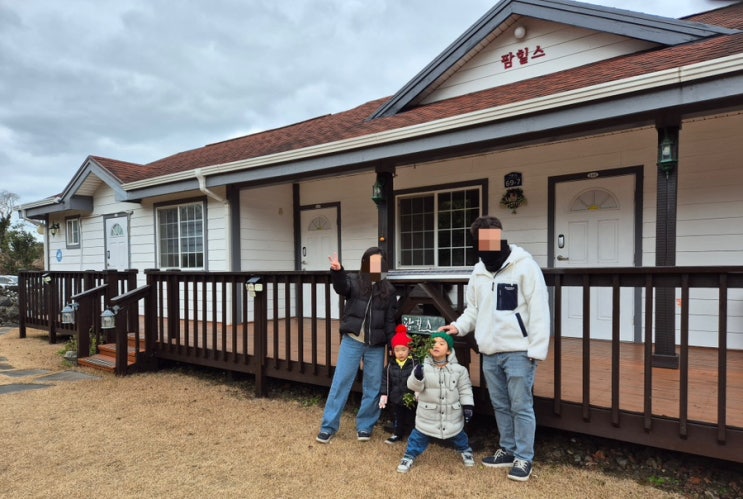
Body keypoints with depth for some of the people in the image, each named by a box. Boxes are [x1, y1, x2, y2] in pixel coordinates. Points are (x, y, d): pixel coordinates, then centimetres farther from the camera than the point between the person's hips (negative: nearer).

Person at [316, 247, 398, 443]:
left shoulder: (388, 289, 8)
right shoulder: (354, 281, 2)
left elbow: (390, 321, 8)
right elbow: (341, 288, -22)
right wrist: (337, 271, -43)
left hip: (376, 345, 2)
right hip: (352, 341, -2)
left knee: (373, 387, 9)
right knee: (340, 382, 3)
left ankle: (365, 425, 26)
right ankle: (329, 426, 15)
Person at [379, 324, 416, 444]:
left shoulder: (414, 363, -15)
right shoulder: (391, 364, -3)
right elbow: (386, 380, 1)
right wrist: (384, 394, -2)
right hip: (395, 399, 3)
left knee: (410, 418, 13)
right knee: (397, 418, 19)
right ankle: (397, 434, 37)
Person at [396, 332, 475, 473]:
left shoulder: (458, 369, -9)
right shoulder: (423, 367, -14)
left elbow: (465, 389, -1)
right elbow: (414, 386, -19)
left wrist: (468, 406, -7)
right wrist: (417, 377, -39)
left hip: (452, 414, 1)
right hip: (428, 413, -1)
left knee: (457, 435, 20)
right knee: (419, 435, 7)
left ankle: (465, 450, 49)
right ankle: (410, 456, 27)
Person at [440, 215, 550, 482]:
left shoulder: (525, 266, -11)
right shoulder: (478, 271, 9)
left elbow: (539, 311, -13)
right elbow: (474, 309, 16)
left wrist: (536, 350, -15)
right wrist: (458, 326, -1)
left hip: (518, 352, -6)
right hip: (489, 353, 6)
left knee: (521, 406, 3)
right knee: (500, 405, 17)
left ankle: (524, 458, 19)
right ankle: (508, 450, 32)